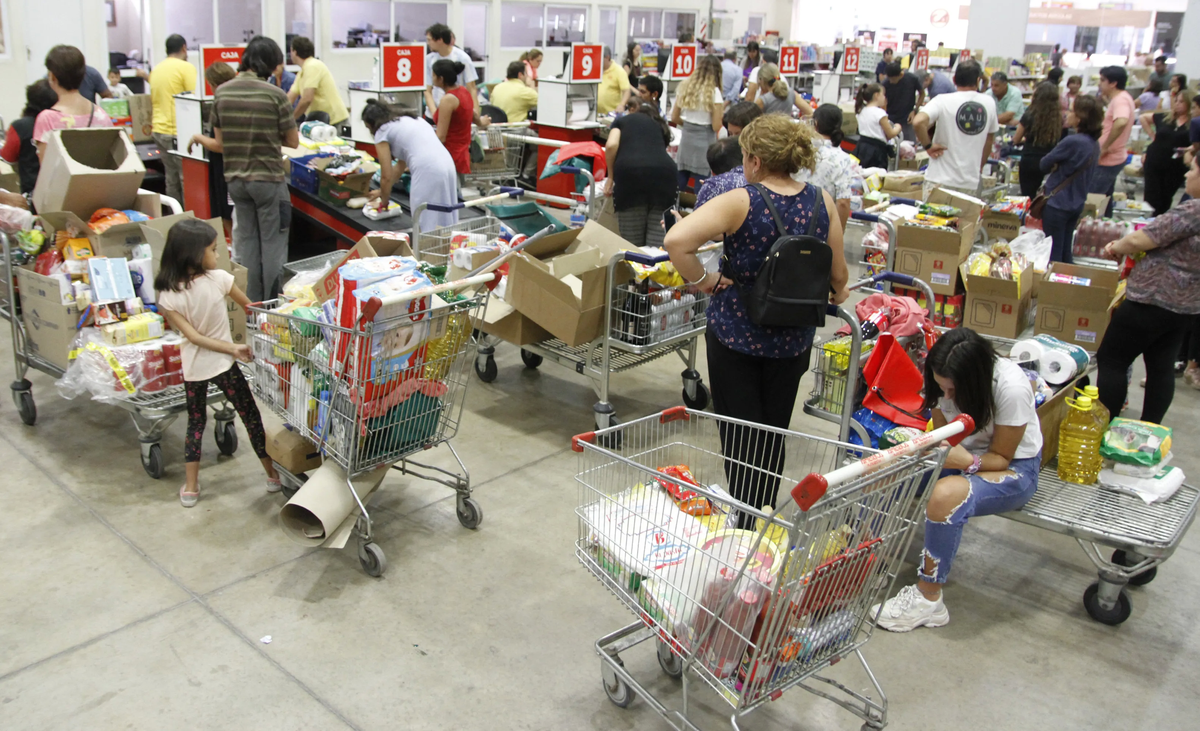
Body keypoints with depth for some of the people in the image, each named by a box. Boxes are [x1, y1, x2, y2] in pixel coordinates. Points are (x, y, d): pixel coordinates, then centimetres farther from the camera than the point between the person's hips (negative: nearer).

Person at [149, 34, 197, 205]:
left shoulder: (156, 69, 14)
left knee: (172, 180, 12)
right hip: (178, 132, -7)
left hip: (159, 130, 8)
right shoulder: (186, 67, -8)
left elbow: (153, 100, 22)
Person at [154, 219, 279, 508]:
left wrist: (233, 348, -11)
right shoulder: (218, 279, -18)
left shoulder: (168, 296, -12)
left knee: (195, 422, 19)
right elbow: (248, 306, -3)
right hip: (222, 365, -2)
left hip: (193, 368, 2)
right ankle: (273, 474, 21)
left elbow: (192, 336, -14)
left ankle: (191, 487, 21)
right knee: (250, 416, 12)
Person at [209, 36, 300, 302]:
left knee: (246, 242, 13)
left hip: (235, 178, 5)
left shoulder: (222, 92, 2)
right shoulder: (275, 95, -13)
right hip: (269, 178, -5)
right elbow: (293, 141, -5)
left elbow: (219, 142, 7)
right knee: (272, 243, 5)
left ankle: (250, 306, 19)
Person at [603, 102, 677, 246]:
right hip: (663, 172, 2)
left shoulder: (622, 121, 27)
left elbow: (611, 145, 7)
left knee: (632, 241, 1)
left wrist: (611, 177, 18)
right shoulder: (660, 125, 35)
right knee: (658, 238, 1)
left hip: (630, 171, -2)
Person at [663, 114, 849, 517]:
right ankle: (766, 512, 34)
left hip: (736, 332, -4)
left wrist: (701, 280, -15)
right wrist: (836, 294, 23)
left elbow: (676, 240, -30)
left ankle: (747, 519, 14)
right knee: (774, 429, 19)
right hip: (792, 338, 4)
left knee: (740, 429, 10)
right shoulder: (821, 202, -6)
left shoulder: (740, 203, -18)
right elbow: (839, 276, 1)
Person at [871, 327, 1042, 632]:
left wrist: (969, 462, -37)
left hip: (1014, 470, -5)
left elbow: (1001, 457, -16)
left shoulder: (1012, 388, -28)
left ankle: (927, 600, -23)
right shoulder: (947, 379, -13)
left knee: (946, 495, -37)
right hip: (963, 456, 6)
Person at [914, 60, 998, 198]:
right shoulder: (989, 103, 5)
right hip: (971, 182, 3)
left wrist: (928, 146, -9)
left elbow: (918, 122, -24)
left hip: (941, 179, -3)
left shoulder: (944, 101, -8)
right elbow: (989, 139, 16)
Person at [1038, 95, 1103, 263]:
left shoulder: (1072, 142, -22)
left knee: (1052, 254, 1)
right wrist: (1059, 167, 0)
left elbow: (1044, 165, -12)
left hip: (1057, 203, -8)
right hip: (1077, 203, 8)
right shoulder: (1094, 144, 6)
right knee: (1065, 252, 17)